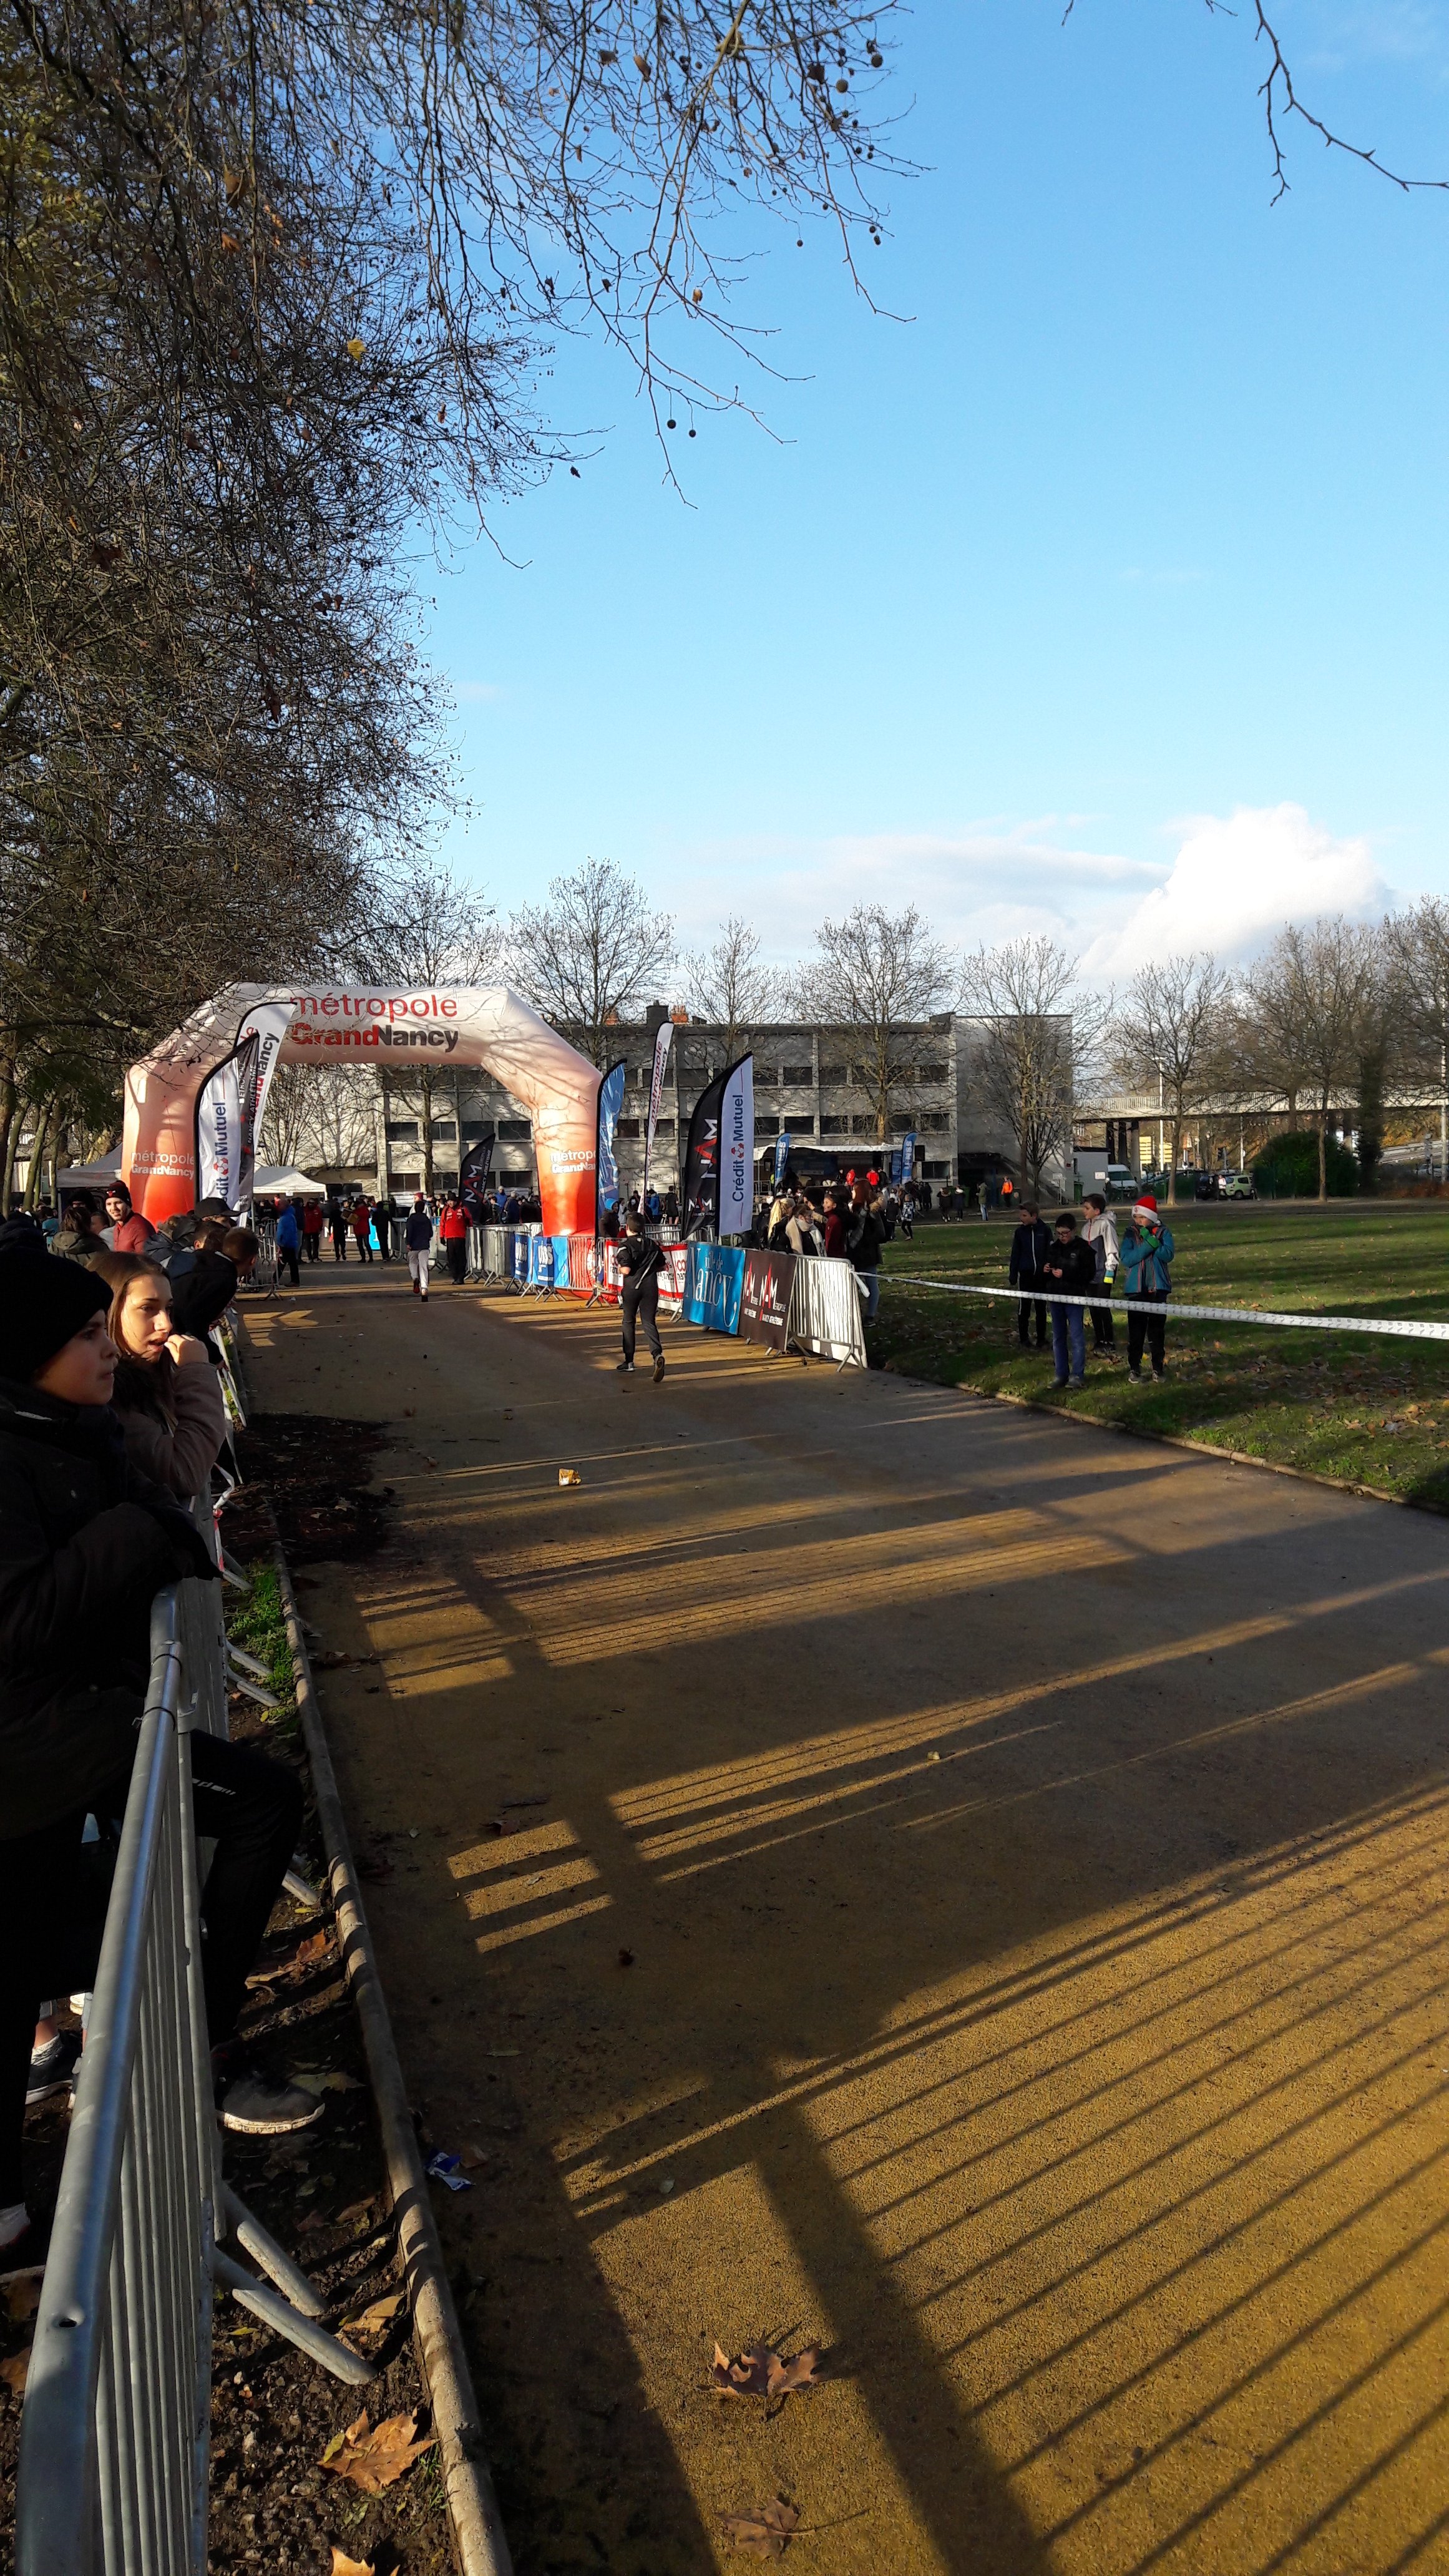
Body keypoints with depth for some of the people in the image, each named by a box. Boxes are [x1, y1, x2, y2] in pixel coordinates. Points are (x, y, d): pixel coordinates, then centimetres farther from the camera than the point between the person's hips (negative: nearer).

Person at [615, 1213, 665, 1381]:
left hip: (631, 1287, -3)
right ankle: (658, 1354, -23)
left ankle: (629, 1361, 18)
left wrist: (618, 1264, 3)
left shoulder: (625, 1246, -9)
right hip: (650, 1287, 3)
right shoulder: (652, 1245, 7)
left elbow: (626, 1270, -18)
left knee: (628, 1322, 13)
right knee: (649, 1323, 2)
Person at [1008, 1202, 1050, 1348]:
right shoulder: (1020, 1232, 0)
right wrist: (1013, 1277, 2)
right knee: (1024, 1308, 3)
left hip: (1041, 1275, 0)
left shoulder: (1044, 1231, -3)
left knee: (1041, 1308, 8)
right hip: (1026, 1275, 0)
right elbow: (1015, 1255, 4)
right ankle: (1023, 1340, 12)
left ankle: (1041, 1340, 17)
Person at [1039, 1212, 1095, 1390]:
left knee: (1076, 1336, -5)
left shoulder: (1084, 1249, -8)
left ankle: (1078, 1375, 0)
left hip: (1075, 1297, -6)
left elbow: (1089, 1274, -15)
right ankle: (1061, 1374, 17)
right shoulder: (1053, 1248, 10)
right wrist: (1045, 1270, -5)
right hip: (1056, 1296, 6)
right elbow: (1043, 1275, 19)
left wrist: (1065, 1274, -22)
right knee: (1058, 1337, 10)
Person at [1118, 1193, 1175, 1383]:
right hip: (1136, 1289, 0)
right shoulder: (1130, 1233, 0)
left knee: (1157, 1329, 8)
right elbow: (1126, 1259, -12)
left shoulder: (1163, 1232, 1)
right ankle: (1134, 1369, 9)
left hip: (1158, 1288, 1)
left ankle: (1158, 1367, 19)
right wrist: (1148, 1245, -20)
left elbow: (1168, 1255, -14)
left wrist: (1151, 1239, -22)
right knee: (1135, 1331, 0)